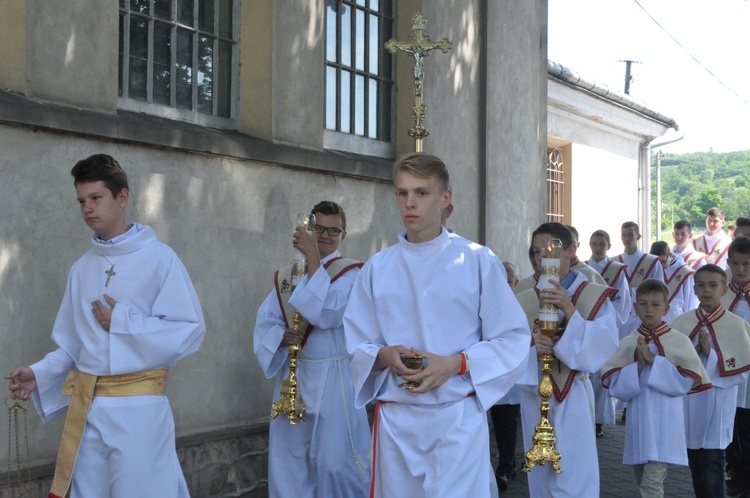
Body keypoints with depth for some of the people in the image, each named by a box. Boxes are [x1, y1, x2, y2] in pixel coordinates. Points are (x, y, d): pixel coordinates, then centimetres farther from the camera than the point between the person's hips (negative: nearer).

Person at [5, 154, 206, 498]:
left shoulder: (159, 258, -6)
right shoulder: (82, 269, 11)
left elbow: (190, 330, -10)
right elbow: (72, 344, 16)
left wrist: (122, 322, -12)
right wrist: (40, 374, 0)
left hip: (138, 408, -5)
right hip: (85, 408, 5)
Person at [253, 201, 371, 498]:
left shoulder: (352, 273, -5)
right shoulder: (284, 277, 12)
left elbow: (329, 314, -20)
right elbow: (264, 325, 9)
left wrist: (313, 258, -18)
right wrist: (281, 336, -14)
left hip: (333, 381, -5)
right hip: (292, 378, 5)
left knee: (335, 465, -4)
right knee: (288, 464, 11)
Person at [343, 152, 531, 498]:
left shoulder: (478, 261, -3)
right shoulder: (376, 269, 5)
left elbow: (512, 341, -2)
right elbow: (356, 346, 8)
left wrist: (456, 363, -16)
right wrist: (384, 356, -14)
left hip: (459, 418, -2)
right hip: (395, 419, 3)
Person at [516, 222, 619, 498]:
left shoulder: (595, 297, -1)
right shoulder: (522, 302, 5)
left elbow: (605, 346, -14)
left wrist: (570, 311, -25)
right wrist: (531, 349, -22)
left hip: (574, 400, -3)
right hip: (534, 399, 3)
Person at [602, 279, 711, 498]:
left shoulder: (679, 342, -4)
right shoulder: (628, 343, 4)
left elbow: (686, 383, -11)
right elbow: (615, 387, -1)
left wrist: (654, 360, -17)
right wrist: (638, 366, -16)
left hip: (664, 421, -4)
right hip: (637, 420, 4)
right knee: (642, 480, 18)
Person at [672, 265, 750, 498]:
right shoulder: (681, 323, 4)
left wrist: (712, 356, -18)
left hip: (717, 405, -3)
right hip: (688, 401, 4)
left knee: (711, 468, -8)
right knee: (695, 464, 13)